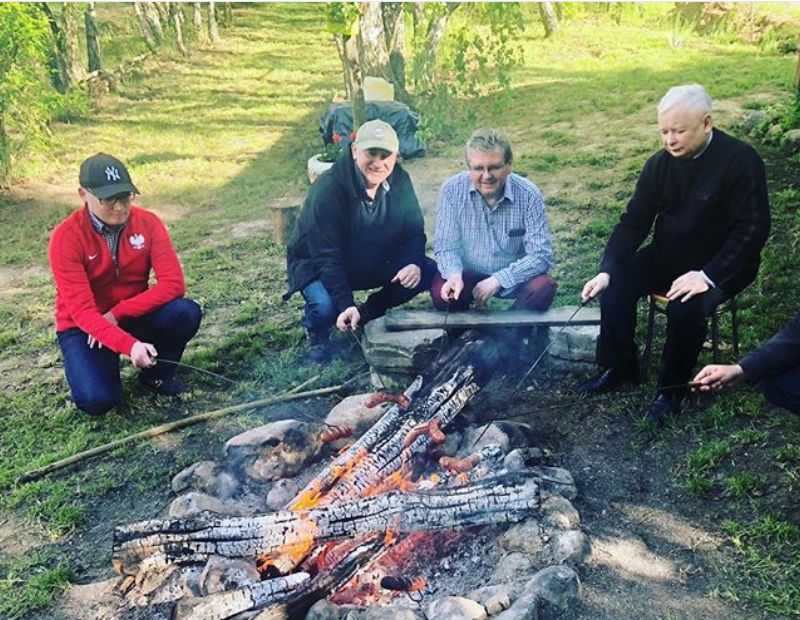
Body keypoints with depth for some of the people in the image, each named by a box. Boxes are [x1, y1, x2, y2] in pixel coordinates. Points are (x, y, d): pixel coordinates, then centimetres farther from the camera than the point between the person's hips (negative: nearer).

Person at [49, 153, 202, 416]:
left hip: (133, 316, 3)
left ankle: (157, 374, 1)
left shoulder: (147, 223, -13)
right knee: (98, 399, -26)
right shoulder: (67, 237, -21)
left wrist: (117, 313, -25)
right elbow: (81, 310, -27)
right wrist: (129, 345, -42)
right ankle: (88, 365, 12)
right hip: (84, 326, -2)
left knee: (187, 312, -27)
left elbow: (173, 283, -19)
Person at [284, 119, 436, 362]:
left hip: (376, 263, 5)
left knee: (429, 272, -13)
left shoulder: (399, 180, -11)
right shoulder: (327, 189, -28)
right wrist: (346, 305, -41)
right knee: (325, 307, -36)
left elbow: (414, 229, -3)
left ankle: (370, 313, 10)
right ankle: (317, 333, 6)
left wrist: (414, 263, -25)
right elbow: (326, 257, -30)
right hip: (318, 266, -5)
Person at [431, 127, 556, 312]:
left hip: (512, 276, 1)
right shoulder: (451, 190, -14)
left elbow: (541, 254, -18)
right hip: (467, 273, 0)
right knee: (442, 293, -31)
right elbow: (445, 246, -10)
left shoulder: (529, 195, -16)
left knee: (543, 288, -28)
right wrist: (454, 275, -32)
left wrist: (499, 280, -30)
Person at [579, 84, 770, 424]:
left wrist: (708, 276, -30)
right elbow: (634, 221, -4)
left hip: (721, 264, -5)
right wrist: (607, 270, -18)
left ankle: (672, 387, -7)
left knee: (686, 306, -32)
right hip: (666, 256, 5)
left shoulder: (740, 160, -19)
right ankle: (619, 367, 5)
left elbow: (753, 229, -21)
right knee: (616, 287, -16)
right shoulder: (660, 163, -4)